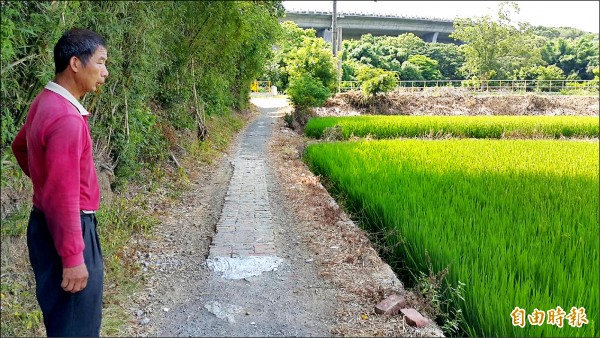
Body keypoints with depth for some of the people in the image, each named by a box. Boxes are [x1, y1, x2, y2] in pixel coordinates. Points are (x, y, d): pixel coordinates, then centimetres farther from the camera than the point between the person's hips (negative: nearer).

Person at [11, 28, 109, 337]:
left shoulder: (46, 102, 6)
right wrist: (72, 258, -22)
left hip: (48, 222, 10)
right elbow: (63, 197, -26)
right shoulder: (67, 118, -26)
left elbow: (20, 146, 24)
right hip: (66, 229, -10)